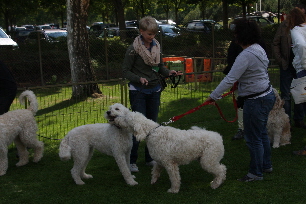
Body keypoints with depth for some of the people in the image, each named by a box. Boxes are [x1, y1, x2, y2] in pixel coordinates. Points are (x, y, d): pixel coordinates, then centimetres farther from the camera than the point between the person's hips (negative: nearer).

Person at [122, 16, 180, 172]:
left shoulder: (156, 46, 5)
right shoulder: (133, 49, -13)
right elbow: (126, 71, -10)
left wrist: (168, 72, -3)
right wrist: (139, 79, -27)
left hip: (154, 90, 6)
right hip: (138, 91, -6)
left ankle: (150, 158, 22)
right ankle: (132, 160, 4)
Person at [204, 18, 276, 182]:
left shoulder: (246, 55, -24)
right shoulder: (259, 49, 7)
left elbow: (230, 79, -28)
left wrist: (213, 96, -24)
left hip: (256, 101, -10)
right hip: (267, 95, 10)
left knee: (253, 138, 2)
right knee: (262, 133, 23)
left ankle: (256, 173, 13)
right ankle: (266, 165, 37)